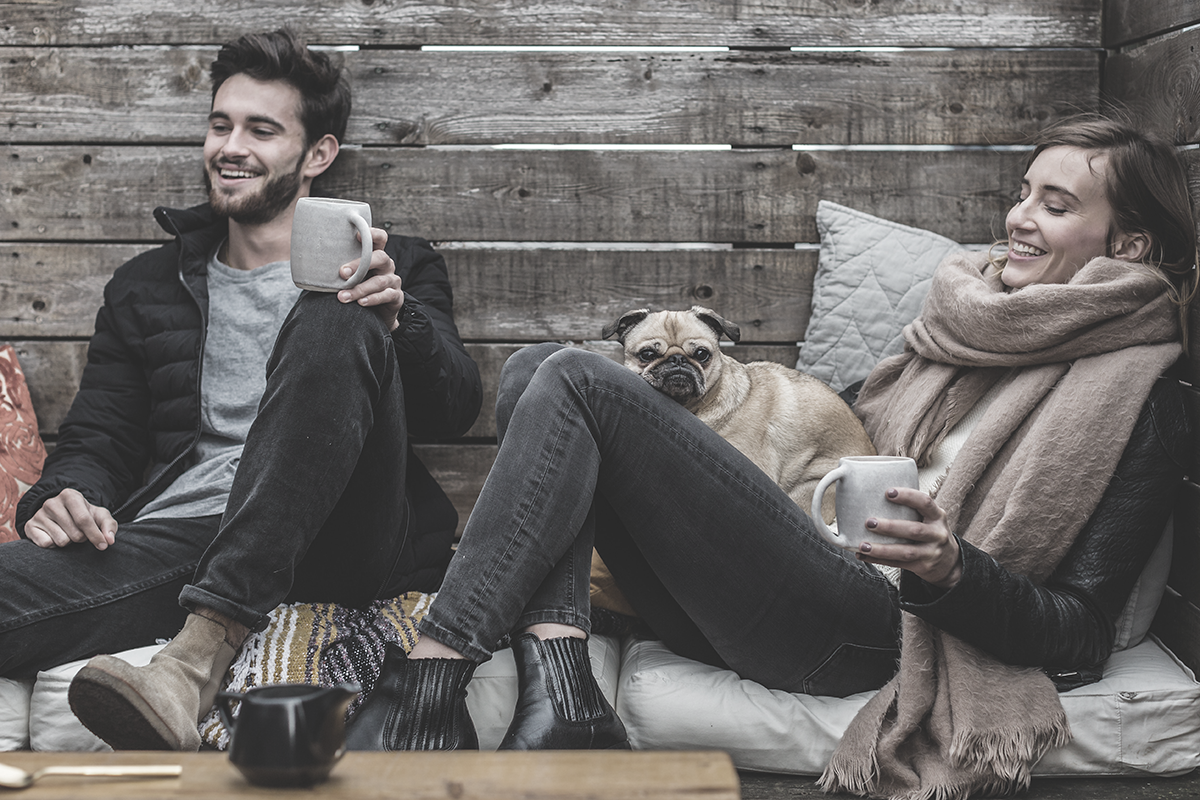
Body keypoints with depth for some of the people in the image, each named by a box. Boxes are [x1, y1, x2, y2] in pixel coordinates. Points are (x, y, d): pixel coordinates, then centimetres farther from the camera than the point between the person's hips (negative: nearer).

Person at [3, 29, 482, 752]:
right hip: (177, 528, 0)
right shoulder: (147, 287, 28)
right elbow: (98, 435, 23)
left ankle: (207, 642, -41)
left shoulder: (396, 268, 20)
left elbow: (458, 409, 5)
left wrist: (396, 320, -17)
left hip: (341, 541, 1)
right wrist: (66, 495, -2)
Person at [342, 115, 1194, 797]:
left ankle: (428, 681, -20)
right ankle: (559, 691, -21)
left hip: (860, 628, -8)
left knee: (577, 381, -17)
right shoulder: (965, 320, 22)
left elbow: (1080, 637, -5)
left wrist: (953, 572, -23)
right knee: (534, 367, -3)